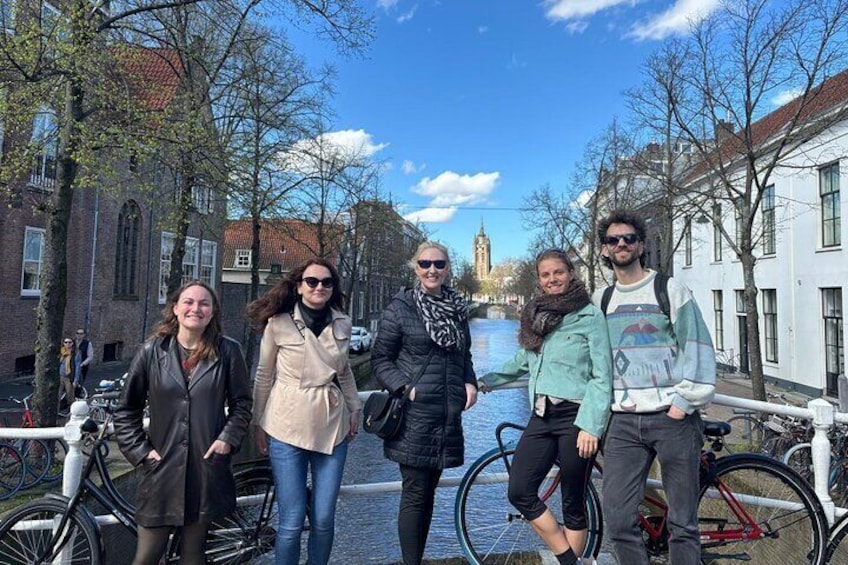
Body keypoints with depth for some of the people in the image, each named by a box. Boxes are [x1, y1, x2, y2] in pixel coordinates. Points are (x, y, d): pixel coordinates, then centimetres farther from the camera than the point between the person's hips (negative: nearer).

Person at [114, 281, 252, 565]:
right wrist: (141, 451, -2)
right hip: (163, 467, 0)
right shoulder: (152, 351, -3)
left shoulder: (227, 351, -4)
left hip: (206, 467, 0)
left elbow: (241, 402, 6)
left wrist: (228, 438, -7)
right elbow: (126, 410, 5)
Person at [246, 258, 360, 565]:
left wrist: (355, 408, 15)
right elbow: (264, 375, 3)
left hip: (331, 428, 3)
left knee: (323, 519, 6)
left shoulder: (342, 324, 3)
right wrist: (258, 422, 7)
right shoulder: (278, 323, -7)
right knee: (292, 522, 1)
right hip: (288, 428, -2)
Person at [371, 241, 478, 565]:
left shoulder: (457, 309, 10)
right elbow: (380, 359, -3)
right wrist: (404, 386, -16)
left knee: (429, 492, 15)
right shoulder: (400, 307, -4)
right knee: (415, 494, -1)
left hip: (447, 417, 5)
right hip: (414, 416, -5)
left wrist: (470, 383, 3)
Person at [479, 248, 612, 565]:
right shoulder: (535, 315, 12)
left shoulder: (590, 315, -4)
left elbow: (602, 376, -7)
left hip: (576, 416, -5)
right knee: (519, 493, -3)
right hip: (541, 416, 6)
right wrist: (488, 380, 34)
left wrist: (591, 426, -15)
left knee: (573, 506, 5)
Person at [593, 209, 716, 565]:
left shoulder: (670, 289, 2)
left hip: (672, 419, -3)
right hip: (623, 422, 3)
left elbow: (697, 349, -3)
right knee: (618, 521, -1)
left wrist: (685, 402, -10)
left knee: (682, 523, 4)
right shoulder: (600, 300, 14)